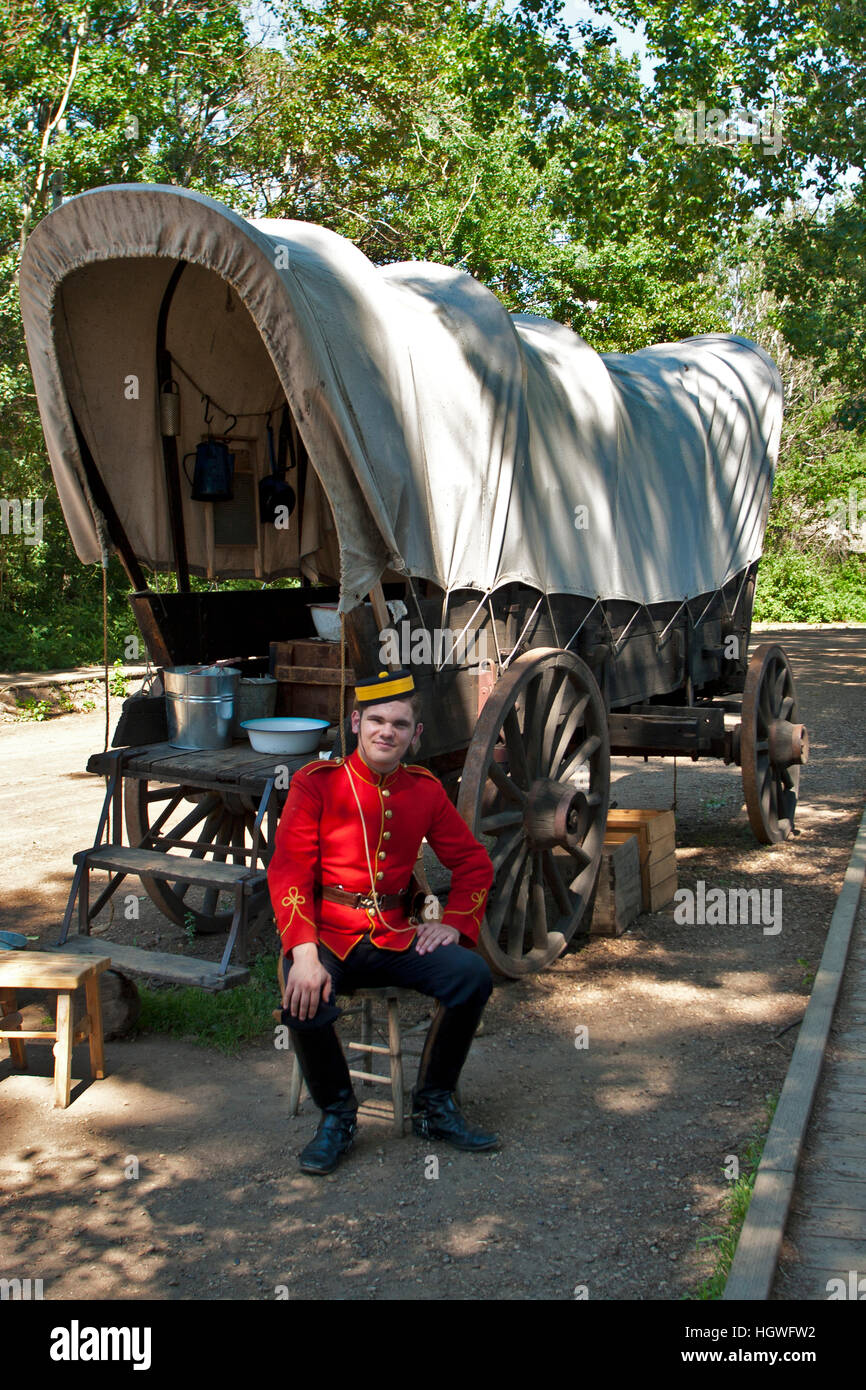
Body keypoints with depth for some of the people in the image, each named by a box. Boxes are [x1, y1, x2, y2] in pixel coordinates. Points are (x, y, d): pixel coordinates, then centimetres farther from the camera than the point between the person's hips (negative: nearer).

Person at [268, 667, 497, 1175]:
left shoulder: (425, 790, 6)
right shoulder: (317, 782, -5)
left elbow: (475, 862, 13)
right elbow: (288, 872, -11)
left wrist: (454, 923, -3)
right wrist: (303, 953, -25)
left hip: (395, 938, 4)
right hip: (326, 938, -3)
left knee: (474, 975, -19)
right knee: (305, 1002, -33)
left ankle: (435, 1106, 4)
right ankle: (338, 1115, -2)